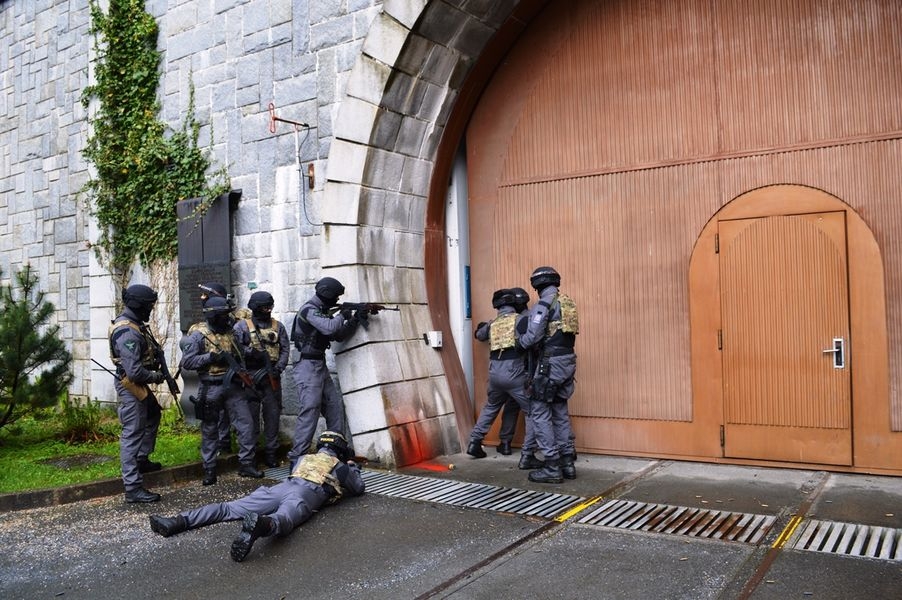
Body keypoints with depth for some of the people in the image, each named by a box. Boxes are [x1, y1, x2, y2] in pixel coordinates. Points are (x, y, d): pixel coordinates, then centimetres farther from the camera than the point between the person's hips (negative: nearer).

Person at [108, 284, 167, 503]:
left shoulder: (135, 324, 5)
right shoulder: (127, 332, -26)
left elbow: (151, 348, 13)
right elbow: (134, 370, -29)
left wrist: (159, 357, -5)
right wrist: (156, 376, -13)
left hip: (140, 385, 11)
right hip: (130, 387, -11)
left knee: (153, 416, 28)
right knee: (132, 435, -7)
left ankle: (142, 460, 41)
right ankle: (133, 488, -3)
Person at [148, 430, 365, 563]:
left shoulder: (304, 458, 42)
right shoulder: (340, 466, 29)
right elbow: (360, 488, 38)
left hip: (284, 486, 4)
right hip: (308, 495, -4)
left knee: (232, 508, -5)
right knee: (283, 518, -36)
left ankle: (178, 522, -20)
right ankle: (261, 525, -73)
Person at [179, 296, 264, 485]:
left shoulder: (229, 332, 8)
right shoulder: (198, 335, -9)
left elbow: (240, 354, 21)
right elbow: (187, 362, -14)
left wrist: (240, 369, 3)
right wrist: (211, 357, -21)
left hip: (232, 385, 5)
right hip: (210, 388, -5)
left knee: (246, 424, 1)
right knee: (209, 430, 7)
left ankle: (246, 464, 11)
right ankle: (209, 470, 17)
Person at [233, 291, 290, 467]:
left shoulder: (278, 327, 11)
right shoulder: (242, 326, 2)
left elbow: (285, 350, 7)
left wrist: (279, 367, -7)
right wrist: (251, 352, -18)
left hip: (272, 376, 3)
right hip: (250, 376, -3)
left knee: (273, 414, 5)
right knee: (251, 415, 1)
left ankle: (271, 452, 14)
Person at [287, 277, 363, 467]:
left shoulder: (323, 312, 14)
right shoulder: (309, 310, -13)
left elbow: (340, 335, 19)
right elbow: (329, 328, -27)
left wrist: (355, 319, 8)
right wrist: (342, 315, -9)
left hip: (320, 366, 9)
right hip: (307, 366, -9)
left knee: (335, 406, 10)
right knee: (309, 410, -14)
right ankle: (297, 458, -12)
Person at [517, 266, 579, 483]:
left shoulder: (543, 305, -12)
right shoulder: (567, 303, 12)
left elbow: (532, 338, -19)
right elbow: (560, 335, 11)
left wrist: (518, 340, 2)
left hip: (550, 364, -8)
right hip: (568, 362, 8)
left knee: (540, 413, -1)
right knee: (560, 412, 16)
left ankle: (552, 468, -1)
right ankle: (567, 462, 19)